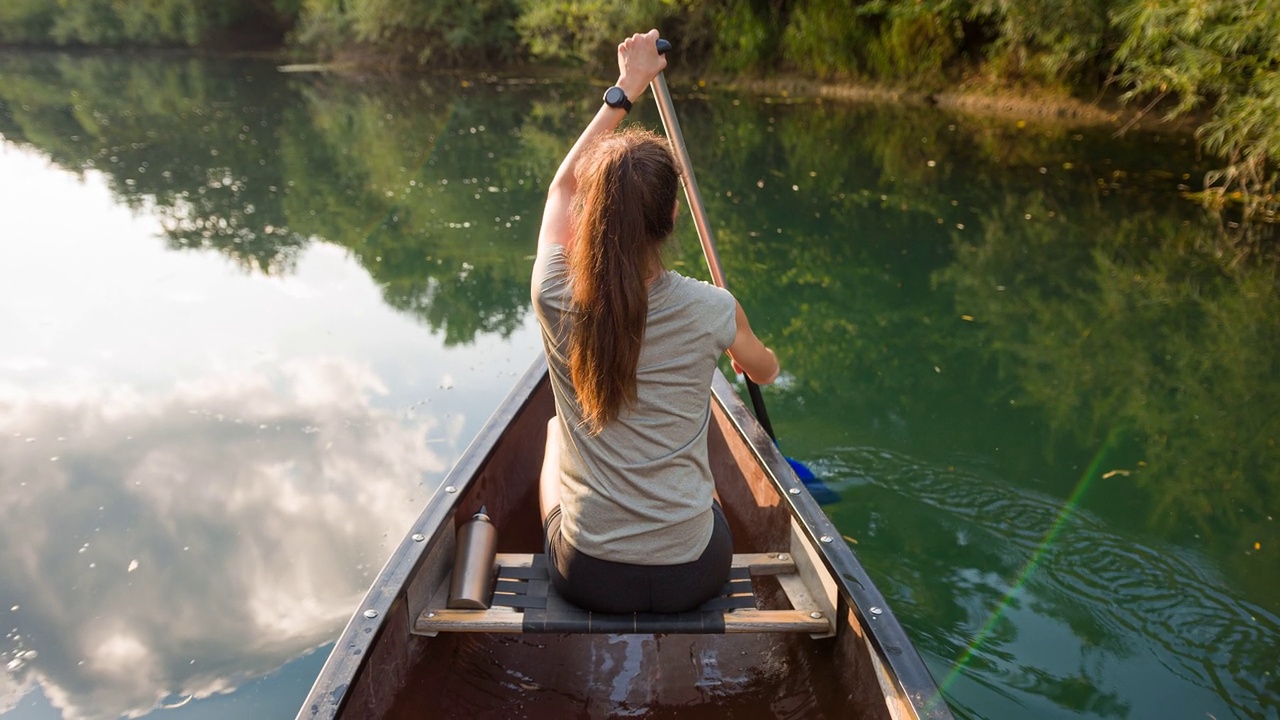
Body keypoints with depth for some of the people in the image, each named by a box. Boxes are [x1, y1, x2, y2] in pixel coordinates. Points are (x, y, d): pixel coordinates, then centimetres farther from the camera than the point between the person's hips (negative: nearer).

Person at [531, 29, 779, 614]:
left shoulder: (557, 297, -15)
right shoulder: (711, 310, -16)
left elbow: (562, 184, 6)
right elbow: (764, 372, 10)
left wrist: (625, 89, 15)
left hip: (585, 577, 0)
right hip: (694, 578, 0)